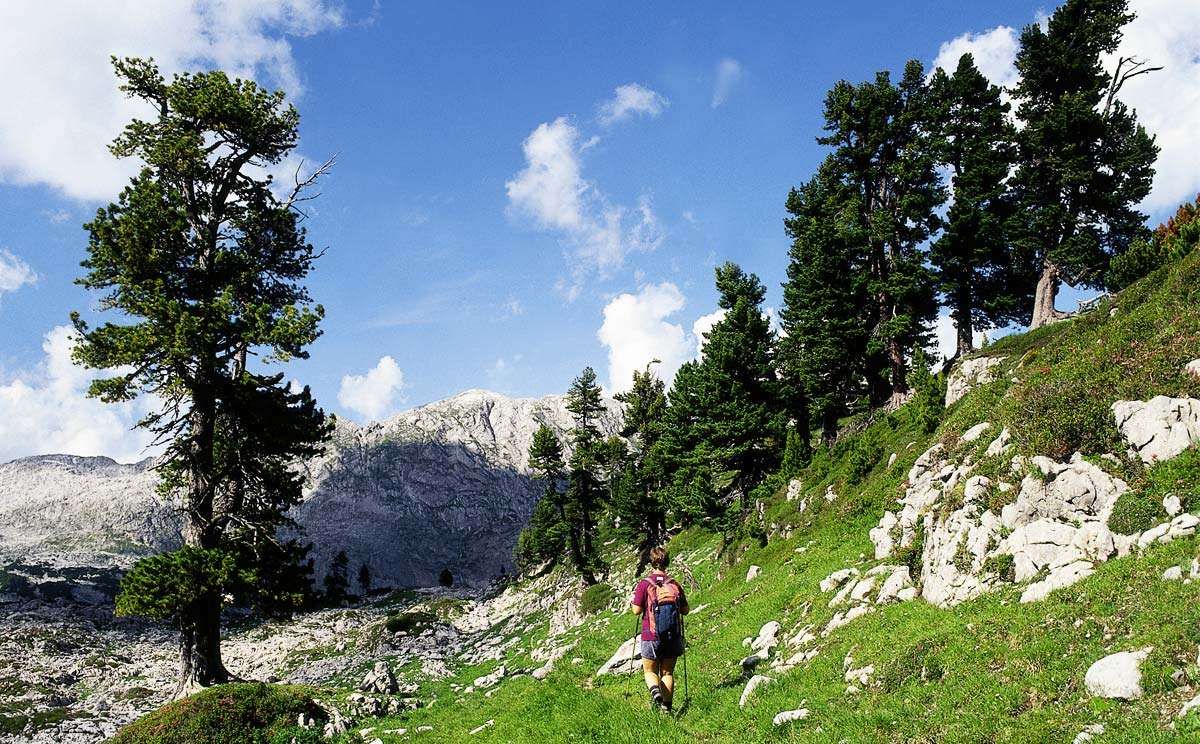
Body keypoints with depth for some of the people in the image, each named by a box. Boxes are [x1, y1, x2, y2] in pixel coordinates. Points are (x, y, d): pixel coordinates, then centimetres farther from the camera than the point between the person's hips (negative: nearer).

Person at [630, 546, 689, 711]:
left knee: (650, 671, 11)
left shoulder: (644, 584, -9)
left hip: (651, 636, -2)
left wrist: (632, 603, 10)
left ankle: (655, 691, -17)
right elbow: (686, 610, 4)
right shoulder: (675, 584, 0)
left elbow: (637, 610, -10)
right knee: (668, 672, 15)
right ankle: (666, 706, 9)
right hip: (673, 637, 2)